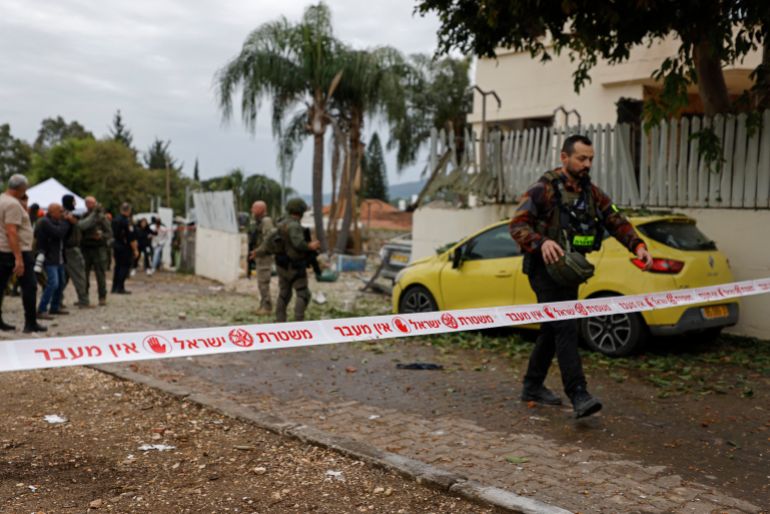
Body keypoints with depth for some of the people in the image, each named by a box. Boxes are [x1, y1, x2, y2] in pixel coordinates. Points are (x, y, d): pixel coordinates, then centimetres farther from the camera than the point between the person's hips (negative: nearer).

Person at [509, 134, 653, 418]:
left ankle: (532, 386, 26)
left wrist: (637, 245, -7)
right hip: (546, 268, -8)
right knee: (566, 327, -17)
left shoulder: (591, 193, 13)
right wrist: (541, 242, -36)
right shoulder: (544, 189, -9)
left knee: (553, 329, 13)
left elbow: (615, 220, 10)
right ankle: (578, 395, -20)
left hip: (568, 271, 8)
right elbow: (517, 224, -17)